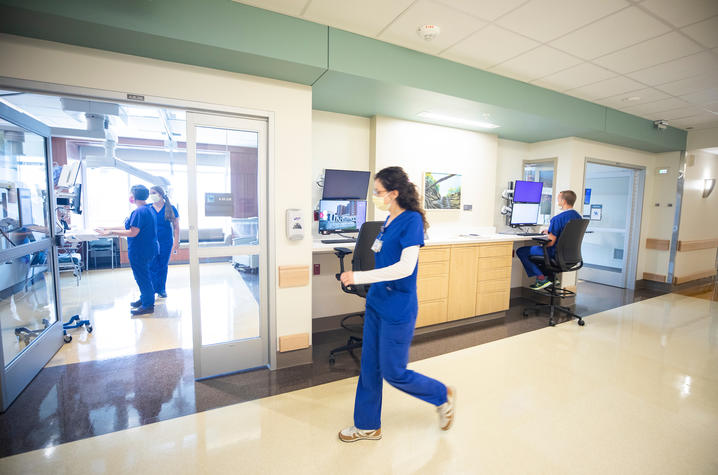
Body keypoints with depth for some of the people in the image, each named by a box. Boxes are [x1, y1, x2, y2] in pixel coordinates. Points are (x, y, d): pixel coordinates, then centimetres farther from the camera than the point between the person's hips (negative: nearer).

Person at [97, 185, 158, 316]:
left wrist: (111, 232, -16)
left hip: (140, 251, -10)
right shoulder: (147, 210, 12)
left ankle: (148, 305, 9)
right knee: (143, 275, 21)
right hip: (148, 249, 10)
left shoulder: (139, 212, -20)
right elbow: (130, 227, 16)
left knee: (142, 276, 0)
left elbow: (133, 232, -23)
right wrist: (109, 229, 16)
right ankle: (145, 299, 34)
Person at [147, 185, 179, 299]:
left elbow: (176, 227, 2)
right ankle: (154, 289, 10)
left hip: (166, 242, 0)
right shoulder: (147, 208, 1)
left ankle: (162, 289, 22)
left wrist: (176, 243, -3)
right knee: (152, 267, -2)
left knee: (163, 266, 10)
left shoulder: (170, 208, -1)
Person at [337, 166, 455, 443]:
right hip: (377, 303, 8)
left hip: (398, 309, -8)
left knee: (393, 373, 7)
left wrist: (359, 277, -25)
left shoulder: (412, 220, -17)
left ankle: (443, 396, 32)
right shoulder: (389, 221, 8)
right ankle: (367, 426, 35)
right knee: (369, 367, 16)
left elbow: (405, 267, -26)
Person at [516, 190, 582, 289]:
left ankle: (542, 279, -2)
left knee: (521, 251, -3)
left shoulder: (557, 219, -23)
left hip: (557, 254, -9)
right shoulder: (578, 216, 5)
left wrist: (541, 245, -3)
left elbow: (551, 243, -23)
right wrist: (550, 231, 18)